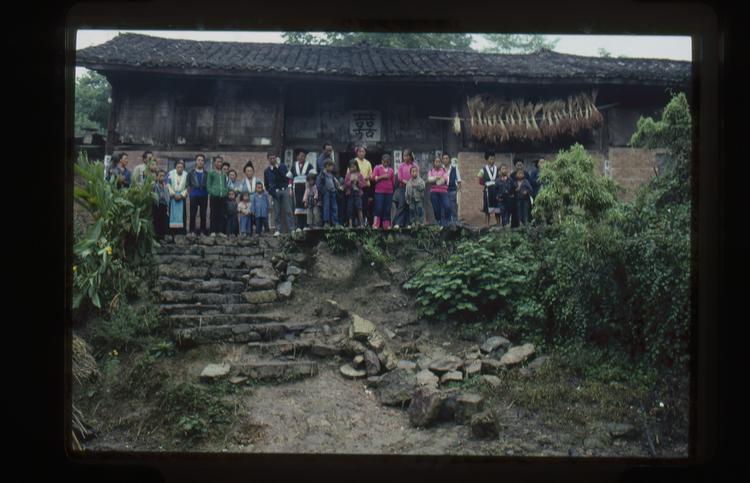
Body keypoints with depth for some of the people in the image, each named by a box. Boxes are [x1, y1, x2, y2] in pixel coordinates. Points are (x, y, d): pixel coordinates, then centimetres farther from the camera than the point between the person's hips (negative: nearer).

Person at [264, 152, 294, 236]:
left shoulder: (282, 166, 7)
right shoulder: (267, 171, 11)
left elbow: (287, 177, 2)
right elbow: (266, 184, 18)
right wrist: (270, 192, 6)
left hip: (285, 190, -1)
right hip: (275, 192, 1)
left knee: (288, 210, -4)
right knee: (277, 212, 0)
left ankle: (291, 229, -5)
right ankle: (278, 230, 3)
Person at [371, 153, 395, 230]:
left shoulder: (391, 170, 13)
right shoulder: (377, 168, 4)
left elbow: (393, 181, 17)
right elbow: (373, 178, -6)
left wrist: (393, 189, 8)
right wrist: (382, 176, -14)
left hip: (389, 192, 3)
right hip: (379, 192, -3)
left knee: (387, 209, 3)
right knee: (378, 208, -9)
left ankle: (386, 225, 8)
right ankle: (375, 224, -5)